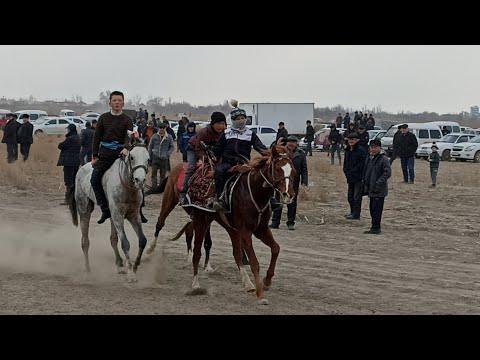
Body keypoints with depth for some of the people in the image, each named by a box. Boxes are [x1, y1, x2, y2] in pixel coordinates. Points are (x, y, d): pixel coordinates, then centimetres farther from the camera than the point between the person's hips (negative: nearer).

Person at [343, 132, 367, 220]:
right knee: (350, 196, 15)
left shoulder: (361, 150, -12)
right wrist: (346, 171, 7)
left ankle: (356, 214, -1)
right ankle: (353, 212, 27)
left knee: (357, 196, -5)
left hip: (359, 177, -8)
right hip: (350, 177, 8)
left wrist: (352, 172, -16)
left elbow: (362, 164, -15)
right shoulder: (347, 150, 13)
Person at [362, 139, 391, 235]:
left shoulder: (384, 159, -13)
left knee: (376, 209, -8)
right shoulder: (369, 158, 13)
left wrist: (378, 183, -21)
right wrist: (365, 185, 15)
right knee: (372, 209, 13)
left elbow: (388, 173, -17)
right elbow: (366, 172, 22)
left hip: (379, 191, -8)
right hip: (371, 189, 9)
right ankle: (376, 227, 21)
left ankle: (376, 228, -4)